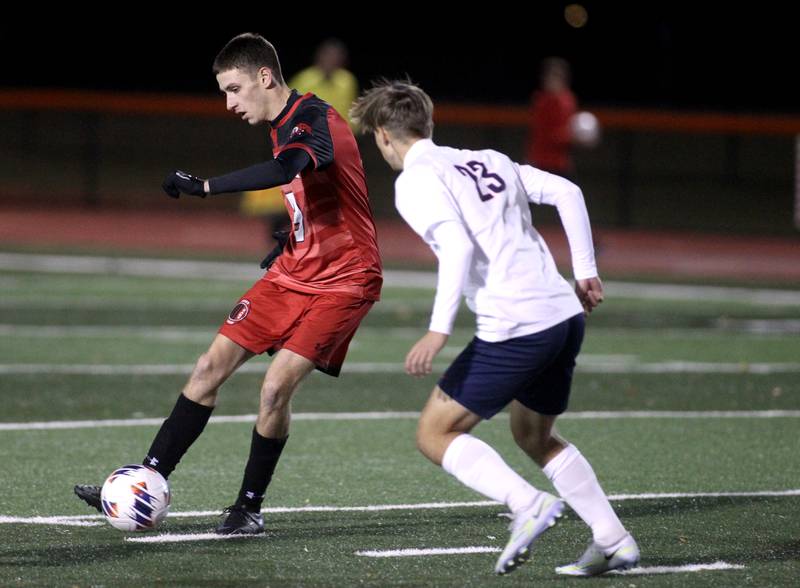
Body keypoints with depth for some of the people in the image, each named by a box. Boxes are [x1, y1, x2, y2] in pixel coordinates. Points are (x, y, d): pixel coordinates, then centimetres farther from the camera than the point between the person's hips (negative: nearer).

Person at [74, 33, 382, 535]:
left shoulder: (315, 118, -20)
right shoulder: (284, 127, 9)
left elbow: (285, 170, -42)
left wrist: (204, 186, -39)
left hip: (342, 281, -9)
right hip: (295, 271, 9)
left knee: (276, 386, -18)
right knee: (211, 367, 2)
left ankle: (250, 507, 0)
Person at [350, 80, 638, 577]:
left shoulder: (415, 182, -3)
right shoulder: (489, 161, 20)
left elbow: (457, 246, -18)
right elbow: (567, 192, 16)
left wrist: (439, 330, -20)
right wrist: (585, 273, 18)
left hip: (513, 327, -8)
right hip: (566, 313, 8)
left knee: (435, 435, 4)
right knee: (535, 435, 26)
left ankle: (529, 504, -15)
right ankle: (614, 541, 17)